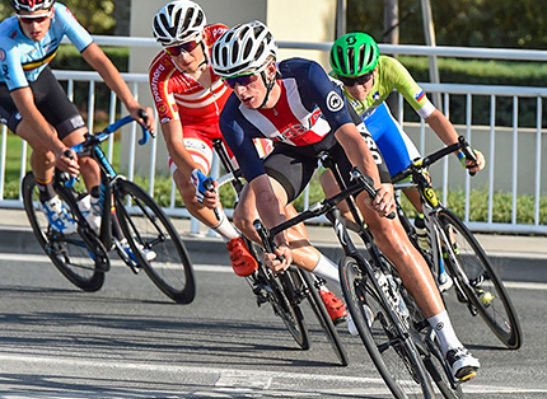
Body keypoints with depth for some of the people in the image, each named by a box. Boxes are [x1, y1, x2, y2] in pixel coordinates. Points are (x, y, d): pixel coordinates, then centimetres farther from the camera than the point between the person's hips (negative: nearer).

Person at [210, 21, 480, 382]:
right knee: (246, 216, -22)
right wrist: (280, 240, -48)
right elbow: (260, 185, -31)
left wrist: (376, 186, -62)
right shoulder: (234, 119, -28)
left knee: (389, 233, -17)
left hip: (340, 136, -3)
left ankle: (450, 342, -17)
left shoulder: (304, 75, -37)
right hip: (295, 149, 3)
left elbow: (347, 131, -45)